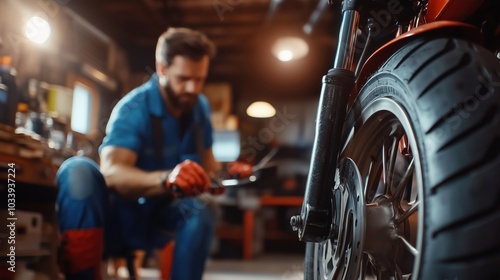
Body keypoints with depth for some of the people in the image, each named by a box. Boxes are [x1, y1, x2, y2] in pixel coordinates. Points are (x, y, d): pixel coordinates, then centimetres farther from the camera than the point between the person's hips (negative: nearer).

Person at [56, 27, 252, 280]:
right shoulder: (134, 108, -19)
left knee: (201, 208, -27)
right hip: (119, 216, -4)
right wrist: (166, 179, -54)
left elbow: (207, 164, 8)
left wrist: (228, 173, -15)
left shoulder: (200, 106, 1)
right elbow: (112, 171, -35)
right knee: (78, 170, -32)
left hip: (154, 219, 4)